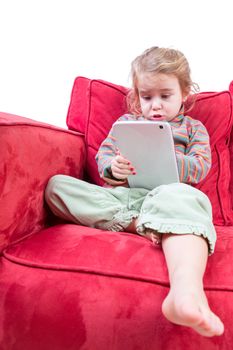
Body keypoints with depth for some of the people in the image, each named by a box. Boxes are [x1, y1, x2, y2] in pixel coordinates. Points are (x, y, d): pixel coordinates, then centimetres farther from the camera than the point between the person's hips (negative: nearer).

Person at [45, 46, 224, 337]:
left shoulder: (193, 127, 24)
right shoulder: (126, 121, 29)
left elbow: (201, 167, 7)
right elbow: (102, 155, 18)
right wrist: (112, 167, -8)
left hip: (164, 192, -3)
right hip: (115, 196, 3)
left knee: (182, 198, -41)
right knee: (57, 185, -19)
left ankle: (186, 288, -67)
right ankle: (135, 224, -33)